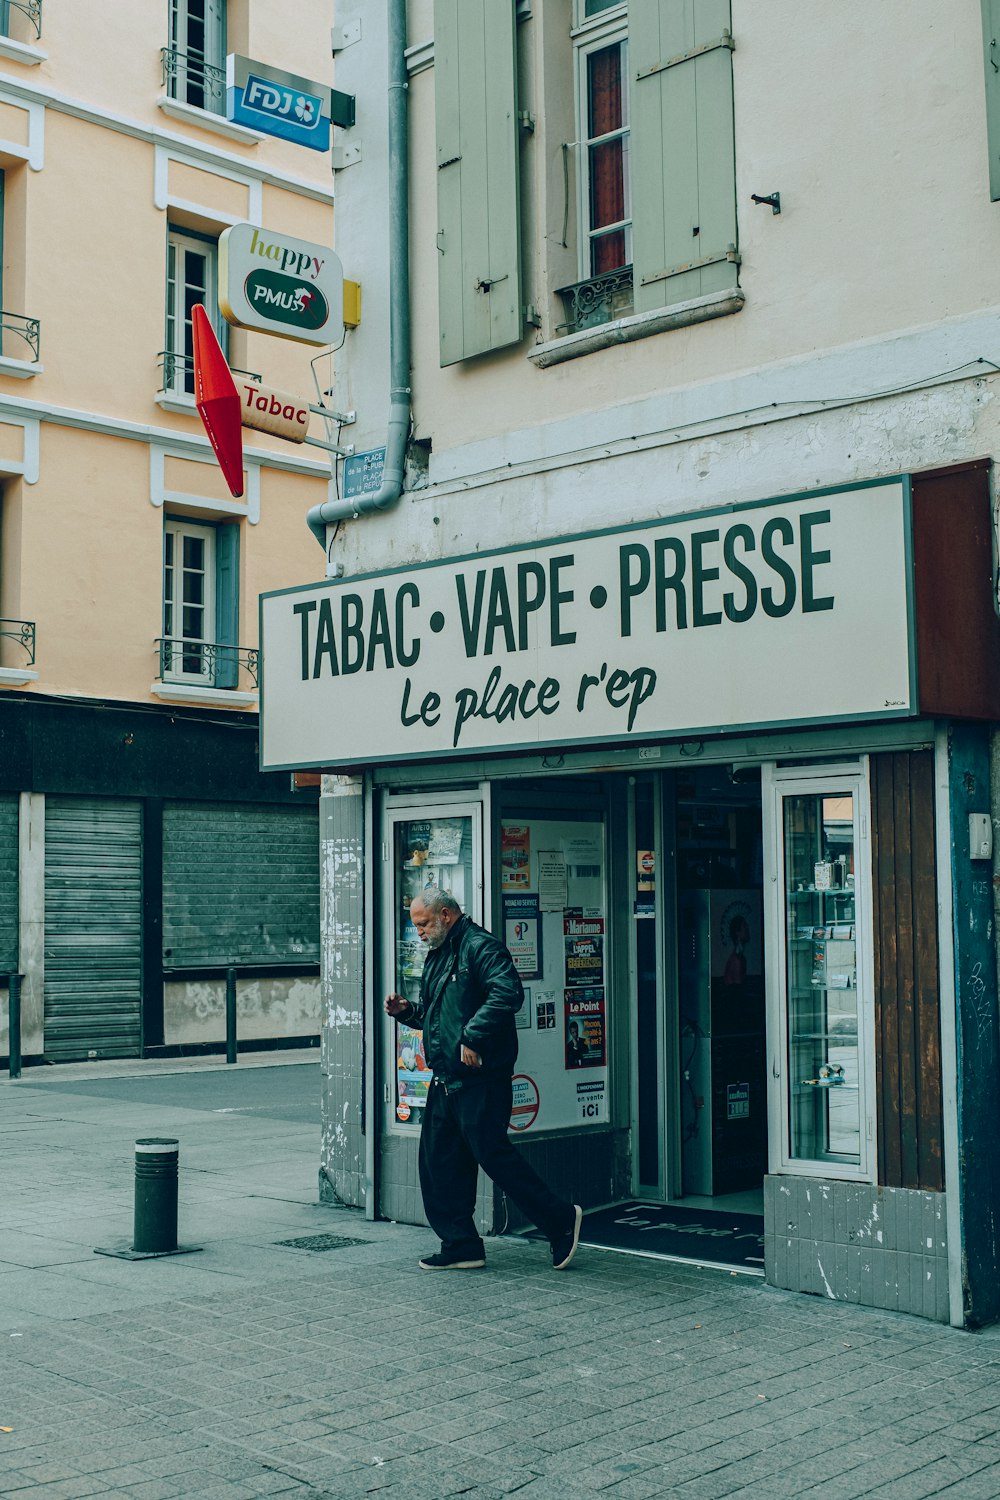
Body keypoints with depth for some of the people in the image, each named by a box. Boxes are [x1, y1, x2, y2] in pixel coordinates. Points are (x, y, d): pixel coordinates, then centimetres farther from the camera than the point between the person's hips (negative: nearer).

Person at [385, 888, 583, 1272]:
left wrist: (473, 1039, -26)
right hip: (445, 1081, 10)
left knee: (492, 1153, -9)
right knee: (439, 1162, 8)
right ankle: (461, 1245, 17)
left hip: (480, 1079, -10)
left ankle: (560, 1220, 5)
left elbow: (508, 993, -25)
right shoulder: (437, 956, 20)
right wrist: (407, 1011, 10)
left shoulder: (480, 947, -10)